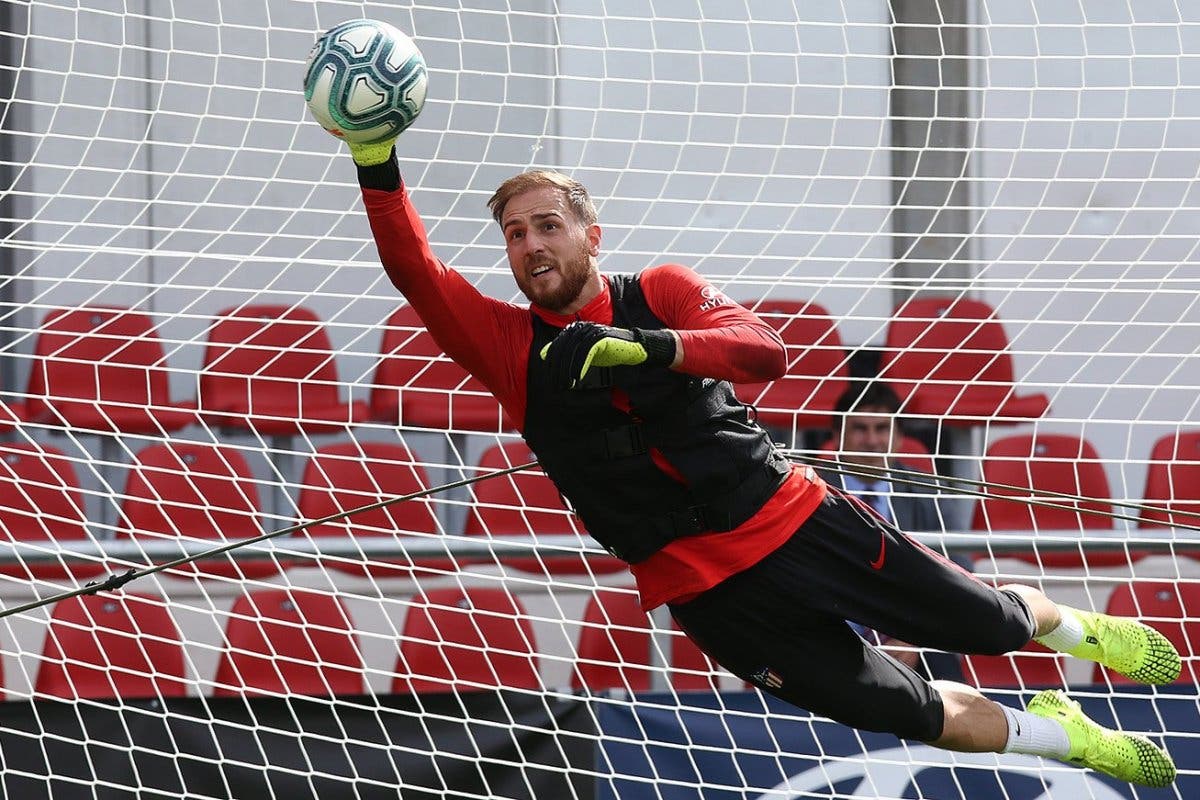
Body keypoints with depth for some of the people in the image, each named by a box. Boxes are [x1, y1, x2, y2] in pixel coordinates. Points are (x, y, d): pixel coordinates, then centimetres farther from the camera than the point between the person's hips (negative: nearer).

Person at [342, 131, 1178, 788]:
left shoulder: (660, 293, -4)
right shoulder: (507, 346, -3)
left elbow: (765, 350, -22)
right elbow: (413, 267, -18)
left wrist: (647, 346, -40)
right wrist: (377, 159, -32)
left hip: (797, 517, 0)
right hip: (709, 589, 0)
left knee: (987, 623, 11)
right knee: (915, 713, 3)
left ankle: (1076, 626, 46)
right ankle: (1057, 734, 30)